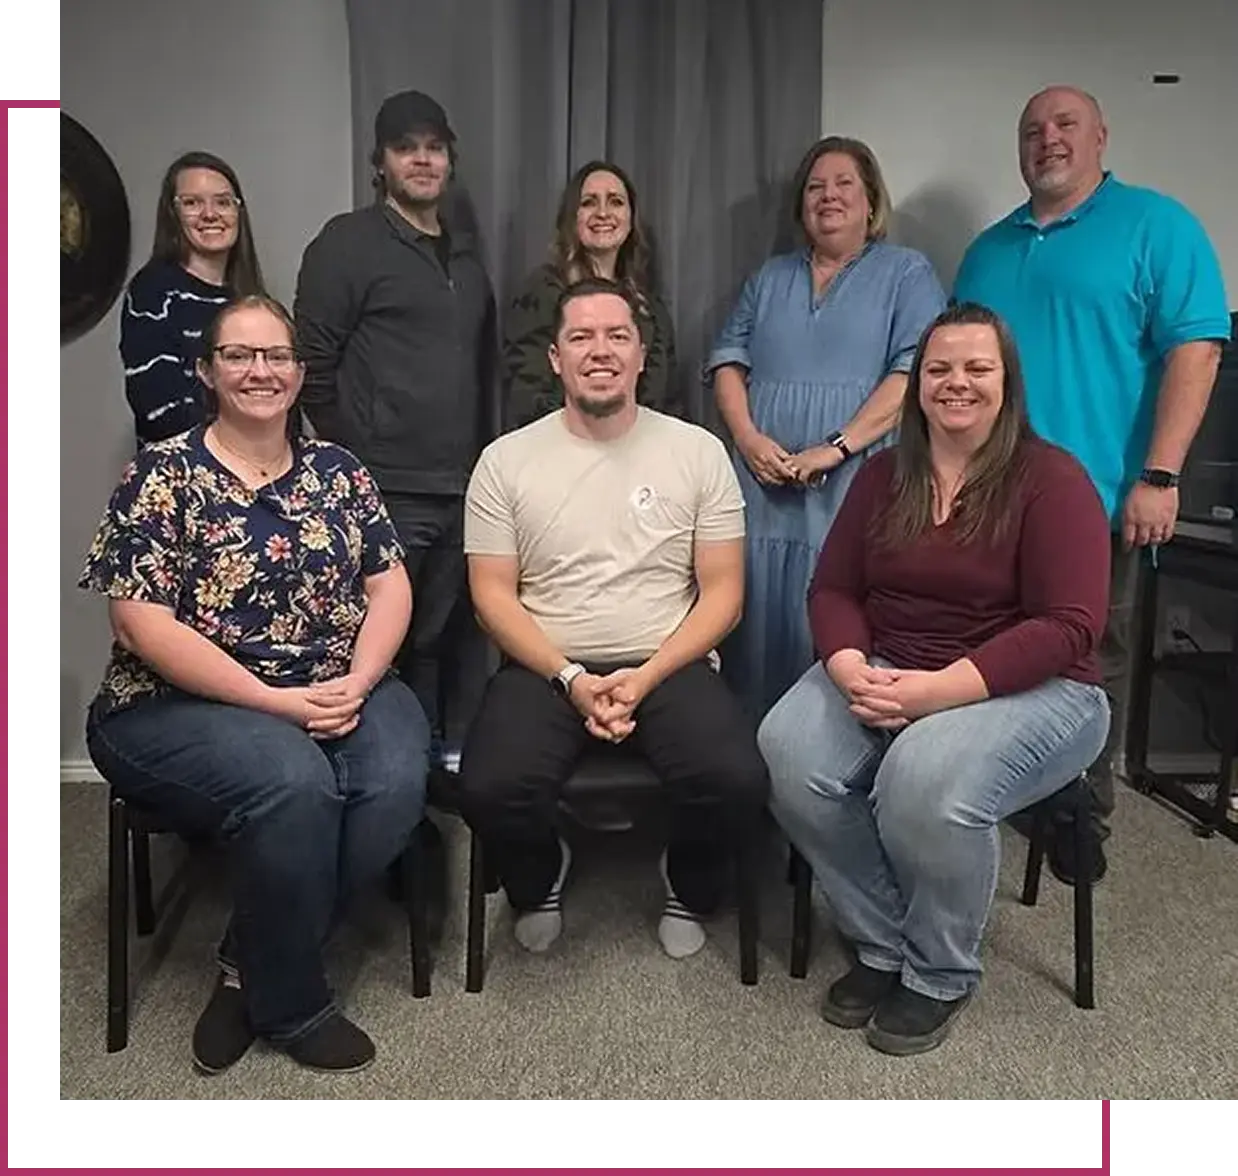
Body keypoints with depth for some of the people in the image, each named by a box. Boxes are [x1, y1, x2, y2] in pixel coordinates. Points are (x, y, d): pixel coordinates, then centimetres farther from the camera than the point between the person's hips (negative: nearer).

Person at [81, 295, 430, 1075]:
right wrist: (279, 701, -18)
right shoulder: (162, 475, -4)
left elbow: (390, 584, 5)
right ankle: (289, 1002, -4)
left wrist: (356, 682, -14)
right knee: (296, 786, -32)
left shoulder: (339, 470, 9)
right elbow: (141, 624, -12)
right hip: (185, 703, -4)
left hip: (335, 691, 4)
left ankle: (249, 968, -2)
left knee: (397, 782, -24)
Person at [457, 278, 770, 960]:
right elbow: (493, 595, 2)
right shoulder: (507, 460, 6)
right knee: (489, 789, -27)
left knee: (737, 782, -26)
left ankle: (689, 890, 12)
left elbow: (722, 592, 3)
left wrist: (646, 677, -11)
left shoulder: (699, 452, 6)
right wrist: (570, 678, -12)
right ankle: (538, 882, 12)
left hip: (669, 665, 0)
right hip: (545, 668, 0)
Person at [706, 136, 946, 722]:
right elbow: (729, 359, 15)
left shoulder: (907, 272, 8)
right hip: (764, 488, 4)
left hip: (854, 490, -3)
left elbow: (914, 371, -6)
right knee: (763, 625, 2)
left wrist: (837, 447, -16)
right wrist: (748, 437, -4)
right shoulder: (770, 278, 22)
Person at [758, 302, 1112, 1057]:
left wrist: (939, 689, -25)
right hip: (884, 670, 5)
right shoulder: (885, 475, 9)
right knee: (788, 755, -24)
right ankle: (883, 948, 0)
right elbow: (833, 590, 6)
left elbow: (1069, 627, -15)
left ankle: (941, 975, -2)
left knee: (926, 783, -35)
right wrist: (851, 668, -16)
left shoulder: (1052, 479, -7)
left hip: (1031, 687, -4)